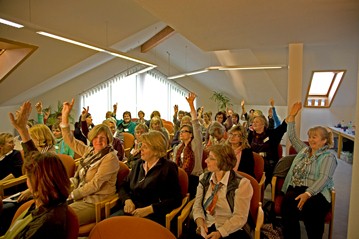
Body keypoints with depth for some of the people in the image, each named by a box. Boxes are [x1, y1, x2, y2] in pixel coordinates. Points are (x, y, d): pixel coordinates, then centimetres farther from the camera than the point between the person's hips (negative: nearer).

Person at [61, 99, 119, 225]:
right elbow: (70, 139, 13)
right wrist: (65, 115, 6)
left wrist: (72, 195, -9)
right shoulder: (89, 151, 10)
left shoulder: (110, 158, -13)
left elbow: (95, 184, -15)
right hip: (79, 197, 7)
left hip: (94, 203, -7)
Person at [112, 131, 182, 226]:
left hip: (153, 215, -5)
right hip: (132, 210, 6)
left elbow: (175, 199, -8)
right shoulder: (138, 164, 16)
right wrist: (127, 200, -3)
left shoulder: (169, 167, -3)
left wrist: (148, 209, -17)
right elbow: (123, 187, 20)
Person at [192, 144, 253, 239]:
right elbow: (197, 204, 7)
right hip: (206, 228, 3)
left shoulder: (242, 184, -10)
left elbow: (240, 217, -12)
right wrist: (200, 221, -12)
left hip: (230, 231, -3)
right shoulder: (204, 178, 5)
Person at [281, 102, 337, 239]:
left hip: (315, 192, -4)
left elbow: (324, 179, -10)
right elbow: (292, 136, 28)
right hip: (295, 188, 4)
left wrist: (307, 194, -25)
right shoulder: (304, 149, 22)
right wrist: (292, 116, 21)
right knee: (288, 203, -32)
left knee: (309, 207, -39)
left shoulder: (329, 156, 3)